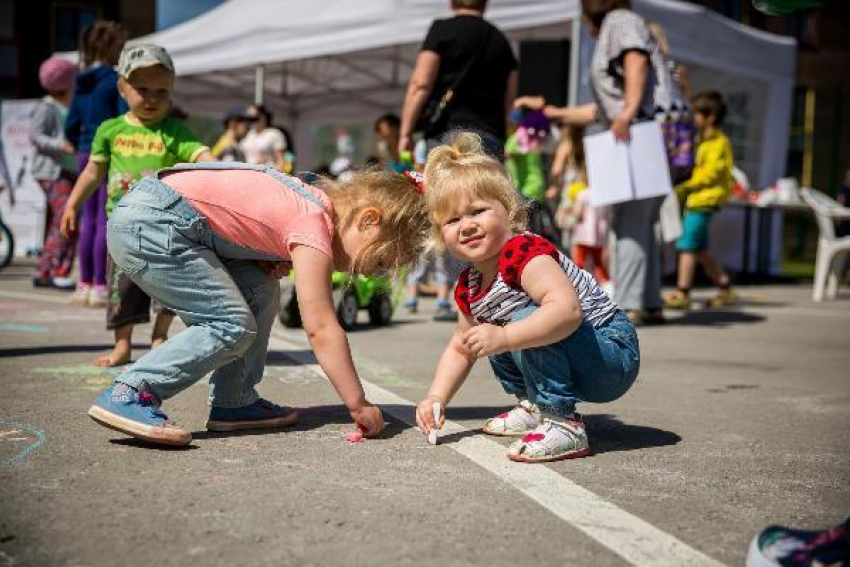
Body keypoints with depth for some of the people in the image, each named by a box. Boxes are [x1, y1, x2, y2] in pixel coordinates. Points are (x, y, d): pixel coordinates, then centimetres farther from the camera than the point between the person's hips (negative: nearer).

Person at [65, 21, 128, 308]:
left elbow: (71, 127, 12)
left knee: (88, 220, 11)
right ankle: (100, 287, -3)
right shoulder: (116, 80, -9)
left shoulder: (82, 82, 12)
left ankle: (85, 285, 15)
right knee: (106, 219, -4)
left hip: (86, 156, 7)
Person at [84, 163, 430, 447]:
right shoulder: (315, 227, -15)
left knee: (260, 294, 9)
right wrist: (359, 405, -14)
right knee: (234, 327, -10)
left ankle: (233, 403, 12)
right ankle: (128, 395, -13)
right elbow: (321, 328, -18)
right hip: (150, 225, -10)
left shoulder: (315, 203, 13)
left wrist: (275, 262, 8)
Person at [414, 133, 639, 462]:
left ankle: (562, 424, -22)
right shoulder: (469, 287, 4)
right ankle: (534, 405, 22)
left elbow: (568, 309, -40)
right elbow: (461, 347, 16)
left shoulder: (526, 253, -24)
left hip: (615, 353, -9)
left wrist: (503, 338, -44)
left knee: (525, 318, -29)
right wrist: (436, 398, 4)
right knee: (491, 333, 15)